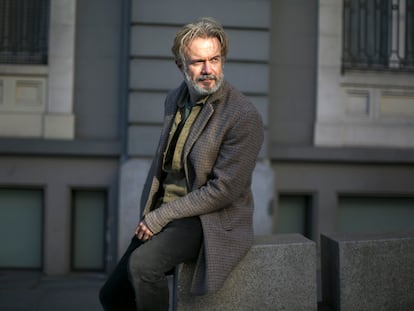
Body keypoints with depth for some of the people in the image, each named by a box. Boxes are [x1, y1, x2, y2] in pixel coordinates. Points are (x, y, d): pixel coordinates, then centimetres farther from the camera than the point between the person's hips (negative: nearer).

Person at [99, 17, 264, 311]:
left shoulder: (244, 116, -17)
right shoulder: (175, 100, 7)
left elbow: (222, 190, -19)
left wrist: (161, 216, -16)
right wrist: (148, 213, 5)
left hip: (211, 222, -7)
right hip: (163, 215, 7)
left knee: (142, 264, -31)